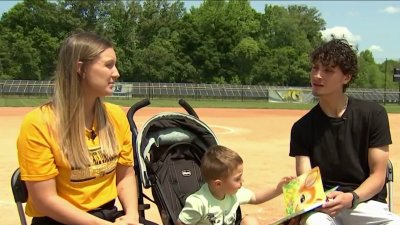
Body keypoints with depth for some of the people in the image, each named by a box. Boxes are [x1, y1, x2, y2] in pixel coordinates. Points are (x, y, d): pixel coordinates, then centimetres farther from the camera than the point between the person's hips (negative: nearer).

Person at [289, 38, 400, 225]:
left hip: (367, 204, 0)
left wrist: (351, 198, -21)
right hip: (322, 205, 0)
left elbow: (378, 176, -2)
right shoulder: (302, 127, 3)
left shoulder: (373, 114, -1)